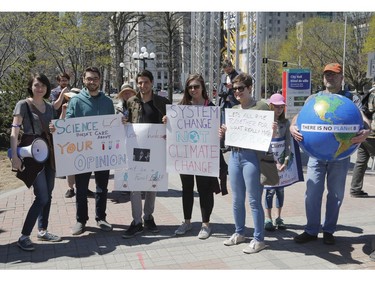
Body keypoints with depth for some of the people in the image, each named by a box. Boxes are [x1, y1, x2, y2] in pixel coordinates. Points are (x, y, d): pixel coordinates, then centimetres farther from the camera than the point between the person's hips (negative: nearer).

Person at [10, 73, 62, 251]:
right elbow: (14, 132, -12)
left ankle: (42, 231, 24)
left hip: (49, 154, 7)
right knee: (42, 197, -12)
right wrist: (15, 156, -20)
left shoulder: (49, 107, 12)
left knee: (47, 195, 11)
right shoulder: (23, 105, -5)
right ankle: (24, 237, 0)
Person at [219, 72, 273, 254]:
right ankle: (239, 233, 30)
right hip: (234, 155, 6)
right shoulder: (233, 110, 14)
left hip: (252, 155, -6)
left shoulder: (261, 106, -5)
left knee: (254, 200, -1)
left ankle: (258, 239, 12)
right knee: (237, 200, 14)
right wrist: (223, 133, 1)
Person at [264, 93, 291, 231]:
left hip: (282, 160, 3)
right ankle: (268, 219, 7)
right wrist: (275, 162, -15)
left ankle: (279, 218, 19)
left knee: (280, 189, 8)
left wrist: (285, 161, -10)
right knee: (270, 189, -2)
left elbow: (288, 143, 1)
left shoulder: (286, 123, 6)